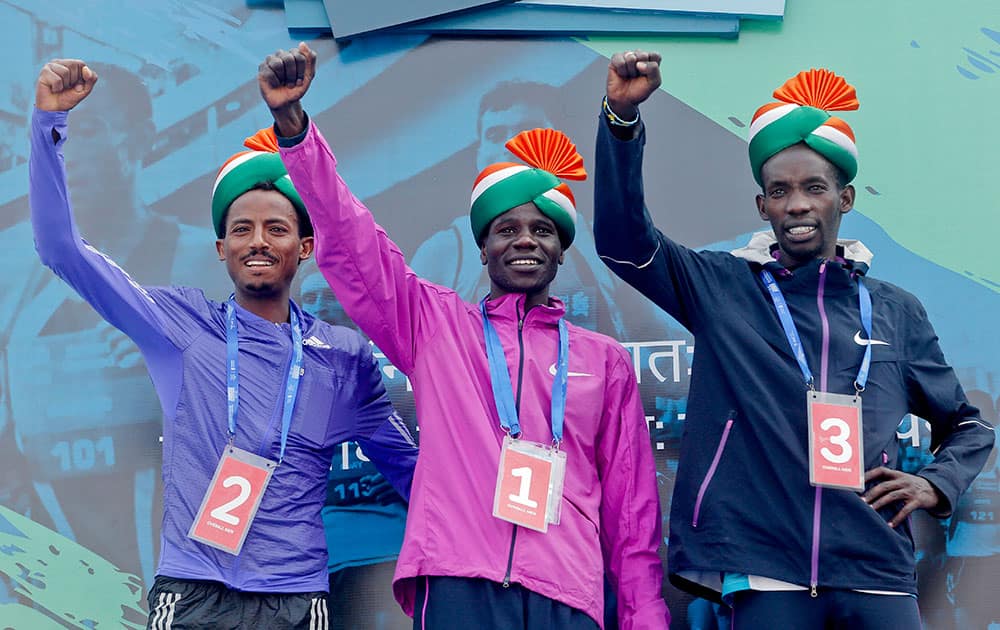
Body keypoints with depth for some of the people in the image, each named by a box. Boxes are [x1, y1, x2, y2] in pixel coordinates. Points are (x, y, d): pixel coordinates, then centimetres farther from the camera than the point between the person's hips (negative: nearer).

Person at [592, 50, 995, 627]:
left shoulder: (896, 312, 13)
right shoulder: (725, 288, 7)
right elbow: (624, 239, -6)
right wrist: (622, 118, -16)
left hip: (876, 573, 2)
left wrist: (937, 484, 3)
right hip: (767, 574, -2)